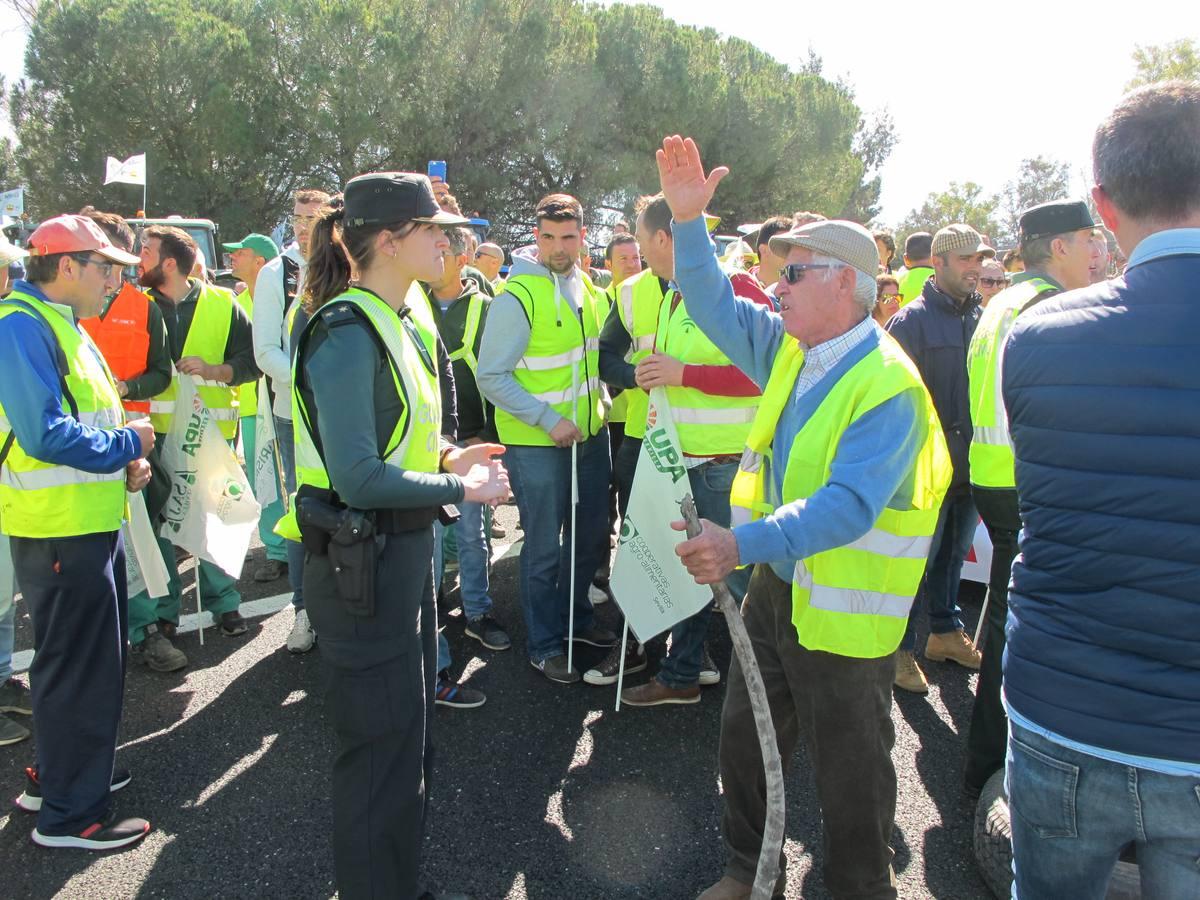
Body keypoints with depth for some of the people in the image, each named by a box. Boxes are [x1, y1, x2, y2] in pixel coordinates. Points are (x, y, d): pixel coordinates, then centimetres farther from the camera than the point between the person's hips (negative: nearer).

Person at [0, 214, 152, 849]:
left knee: (90, 655, 21)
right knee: (81, 664, 0)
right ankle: (71, 814, 15)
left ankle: (60, 774, 38)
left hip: (89, 522, 10)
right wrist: (127, 444, -13)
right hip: (60, 529, -10)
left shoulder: (59, 324, 15)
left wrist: (122, 461, 3)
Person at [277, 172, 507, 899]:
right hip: (362, 558, -10)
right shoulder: (348, 333, -20)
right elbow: (359, 479, -27)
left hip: (407, 546, 10)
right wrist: (460, 489, -17)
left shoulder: (406, 321, 9)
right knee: (382, 743, 4)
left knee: (411, 730, 22)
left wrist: (446, 457, 3)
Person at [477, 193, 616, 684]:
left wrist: (600, 398, 9)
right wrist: (548, 420, -20)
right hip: (537, 443, -7)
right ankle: (544, 645, 23)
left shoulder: (585, 286, 5)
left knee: (590, 537, 19)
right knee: (544, 550, 5)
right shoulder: (516, 296, -17)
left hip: (590, 435, 7)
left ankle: (576, 619, 40)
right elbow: (491, 377, -17)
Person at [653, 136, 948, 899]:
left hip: (846, 609, -8)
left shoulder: (887, 386, -24)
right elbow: (715, 306, 6)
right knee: (745, 738, 20)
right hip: (778, 581, 8)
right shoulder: (791, 348, 2)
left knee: (850, 772, 10)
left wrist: (744, 543, -45)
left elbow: (847, 506, -33)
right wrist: (689, 220, -7)